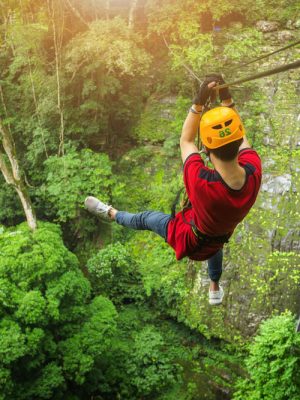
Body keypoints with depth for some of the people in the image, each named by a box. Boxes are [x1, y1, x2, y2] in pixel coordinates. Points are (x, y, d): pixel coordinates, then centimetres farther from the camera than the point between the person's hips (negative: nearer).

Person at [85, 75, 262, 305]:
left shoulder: (200, 181, -45)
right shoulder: (254, 171, -35)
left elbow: (186, 141, -26)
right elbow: (241, 135, -14)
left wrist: (199, 102, -26)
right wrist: (227, 99, -15)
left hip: (189, 240, -4)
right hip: (214, 242, 4)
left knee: (147, 219, 22)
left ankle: (111, 213, 52)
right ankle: (215, 290, 67)